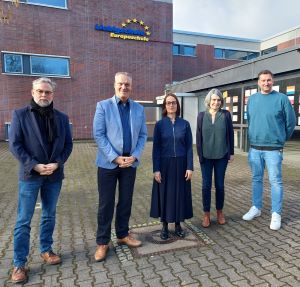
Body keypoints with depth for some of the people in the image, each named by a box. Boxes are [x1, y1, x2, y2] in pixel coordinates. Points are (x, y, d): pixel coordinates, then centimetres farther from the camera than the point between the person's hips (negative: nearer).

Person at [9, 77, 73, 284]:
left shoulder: (62, 118, 5)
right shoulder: (20, 115, -2)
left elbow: (68, 144, 4)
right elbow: (15, 145, -7)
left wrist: (57, 163, -10)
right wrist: (34, 165, -15)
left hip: (54, 175, 3)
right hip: (30, 174, -3)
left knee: (49, 216, 15)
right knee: (24, 220, 3)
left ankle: (46, 250, 33)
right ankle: (19, 263, 17)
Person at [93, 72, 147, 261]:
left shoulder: (139, 109, 6)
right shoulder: (103, 106, -3)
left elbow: (143, 135, 6)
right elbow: (98, 134, -9)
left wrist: (135, 156, -9)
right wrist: (115, 158, -15)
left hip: (130, 163, 3)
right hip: (108, 163, -3)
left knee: (126, 201, 13)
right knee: (106, 203, 5)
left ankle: (123, 235, 32)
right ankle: (103, 242, 21)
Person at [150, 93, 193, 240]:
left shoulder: (185, 124, 1)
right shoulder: (159, 124, -2)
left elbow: (189, 147, 0)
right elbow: (156, 148, -4)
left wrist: (190, 167, -6)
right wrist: (156, 169, -10)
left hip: (181, 164, 1)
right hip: (165, 164, -1)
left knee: (180, 193, 9)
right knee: (165, 193, 7)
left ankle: (178, 225, 26)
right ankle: (164, 226, 23)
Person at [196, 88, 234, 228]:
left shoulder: (226, 114, 1)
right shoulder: (202, 115, 2)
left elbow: (230, 134, 3)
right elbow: (198, 136, 2)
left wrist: (231, 153, 2)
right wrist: (199, 154, -1)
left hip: (221, 156, 0)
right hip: (206, 156, 0)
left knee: (220, 185, 9)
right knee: (206, 185, 3)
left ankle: (220, 212, 27)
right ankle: (206, 214, 17)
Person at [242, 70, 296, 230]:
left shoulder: (282, 98, -5)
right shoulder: (252, 99, 7)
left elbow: (291, 122, 2)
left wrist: (281, 138, 10)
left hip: (273, 149, -4)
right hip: (255, 148, 4)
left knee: (275, 181, 1)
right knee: (256, 179, 12)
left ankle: (276, 214, 13)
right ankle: (256, 208, 26)